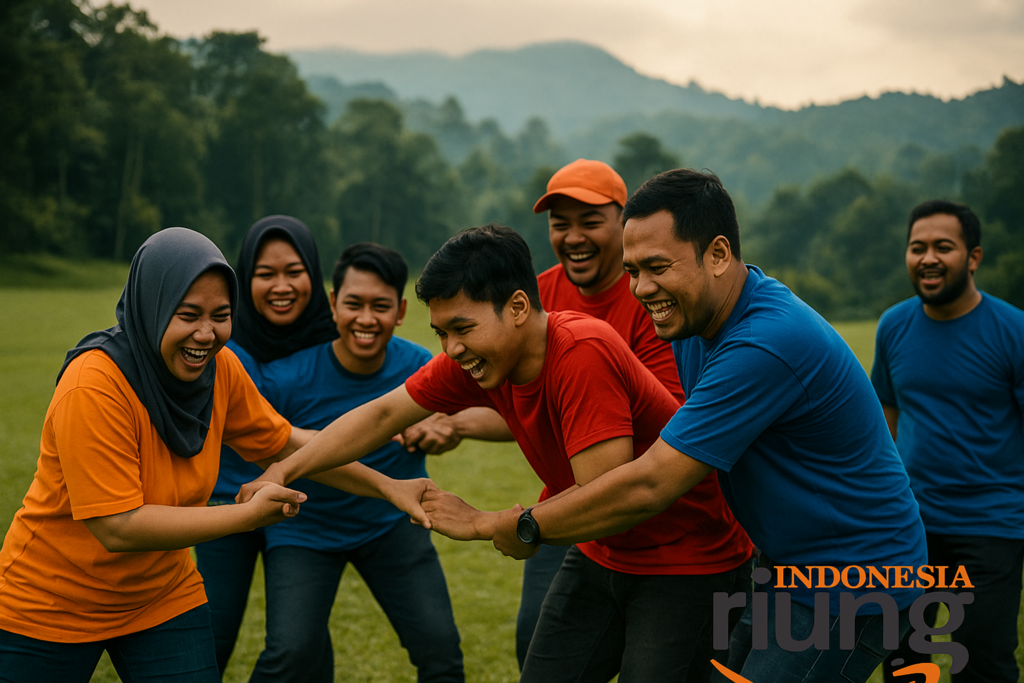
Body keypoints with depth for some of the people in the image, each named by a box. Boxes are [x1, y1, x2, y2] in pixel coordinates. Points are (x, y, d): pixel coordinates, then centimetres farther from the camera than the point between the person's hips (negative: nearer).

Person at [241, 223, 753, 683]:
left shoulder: (583, 352, -30)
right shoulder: (478, 357, -7)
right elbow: (384, 414, 3)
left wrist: (484, 525, -19)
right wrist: (282, 472, -3)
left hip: (684, 559, -7)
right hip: (602, 555, 7)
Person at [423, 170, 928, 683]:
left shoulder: (767, 344, -32)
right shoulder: (694, 319, 1)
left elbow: (646, 487, -30)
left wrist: (516, 527, -19)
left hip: (850, 594, -9)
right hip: (789, 565, 9)